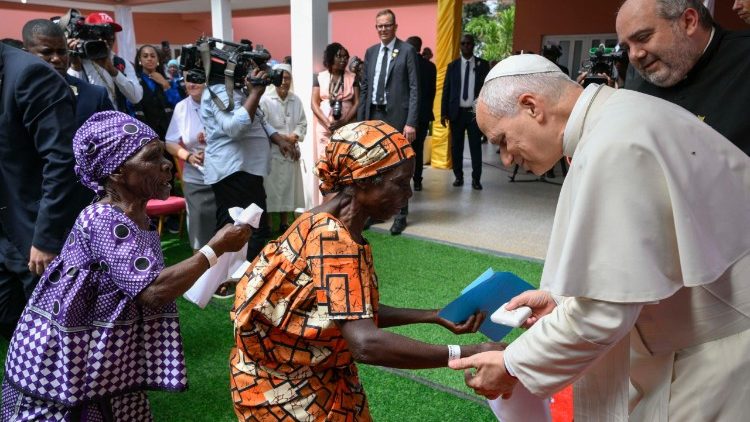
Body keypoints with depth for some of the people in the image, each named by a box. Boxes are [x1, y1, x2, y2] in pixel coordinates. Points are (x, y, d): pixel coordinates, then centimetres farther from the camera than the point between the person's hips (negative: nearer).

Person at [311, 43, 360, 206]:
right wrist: (327, 122, -15)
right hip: (325, 127, 0)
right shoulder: (319, 77, 6)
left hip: (347, 127, 0)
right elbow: (314, 103, 0)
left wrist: (343, 122, -15)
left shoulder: (352, 77, 7)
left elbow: (357, 102, 0)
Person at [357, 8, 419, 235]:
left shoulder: (407, 51, -4)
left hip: (396, 115, -5)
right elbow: (365, 87, 13)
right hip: (374, 115, 5)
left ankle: (400, 215, 13)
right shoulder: (370, 52, 12)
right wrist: (360, 119, 8)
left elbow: (414, 88, -8)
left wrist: (411, 122, -15)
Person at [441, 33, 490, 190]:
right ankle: (458, 176, 16)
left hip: (475, 112, -1)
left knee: (475, 146, 0)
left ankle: (476, 179, 6)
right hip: (457, 111, 2)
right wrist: (444, 113, 0)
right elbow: (446, 90, 6)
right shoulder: (452, 66, 7)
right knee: (456, 146, 5)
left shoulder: (483, 65, 4)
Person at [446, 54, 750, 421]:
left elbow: (602, 311, -26)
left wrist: (513, 366, -13)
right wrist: (561, 294, 5)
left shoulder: (612, 148, -28)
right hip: (700, 322, 9)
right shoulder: (618, 116, 4)